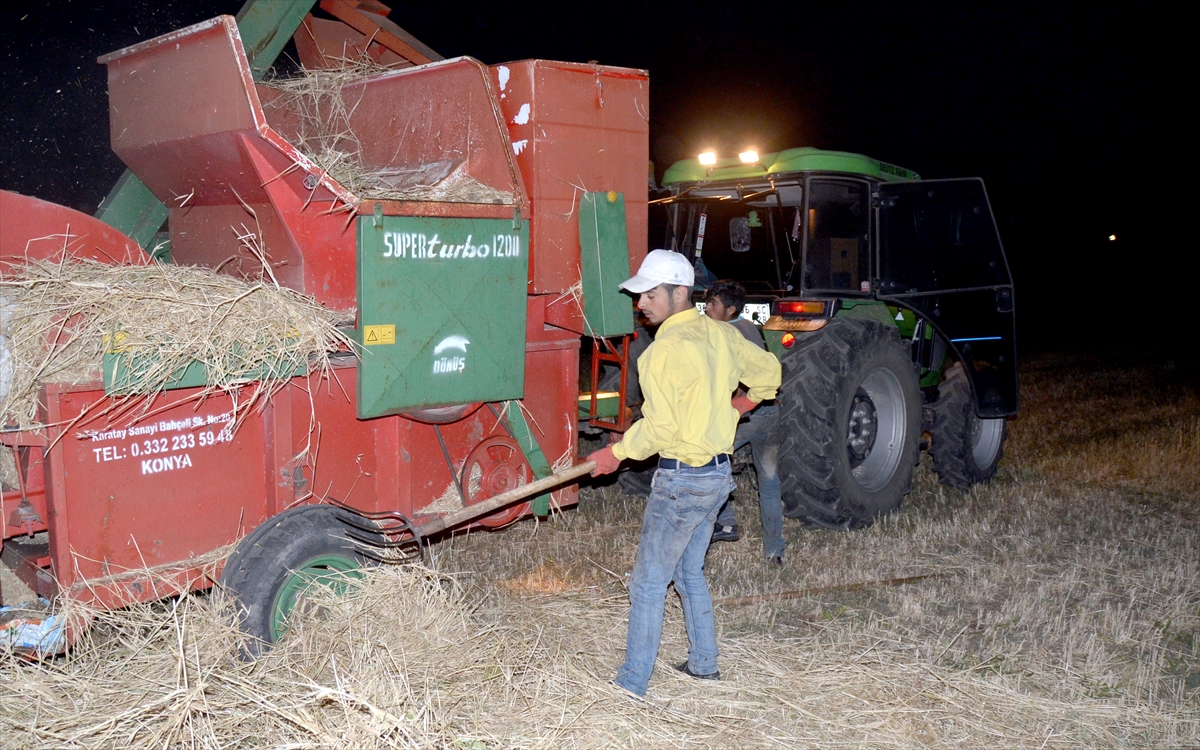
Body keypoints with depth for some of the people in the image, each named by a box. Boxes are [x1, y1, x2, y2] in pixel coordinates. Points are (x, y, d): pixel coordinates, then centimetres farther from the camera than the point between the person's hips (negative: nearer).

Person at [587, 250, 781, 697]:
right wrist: (741, 404, 37)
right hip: (719, 472, 9)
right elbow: (768, 371, 20)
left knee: (648, 582, -1)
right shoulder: (720, 335, 5)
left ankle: (632, 686, 5)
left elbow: (659, 428, -23)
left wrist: (615, 453, -9)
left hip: (681, 479, -9)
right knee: (690, 572, 22)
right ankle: (704, 664, 32)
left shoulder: (665, 350, -20)